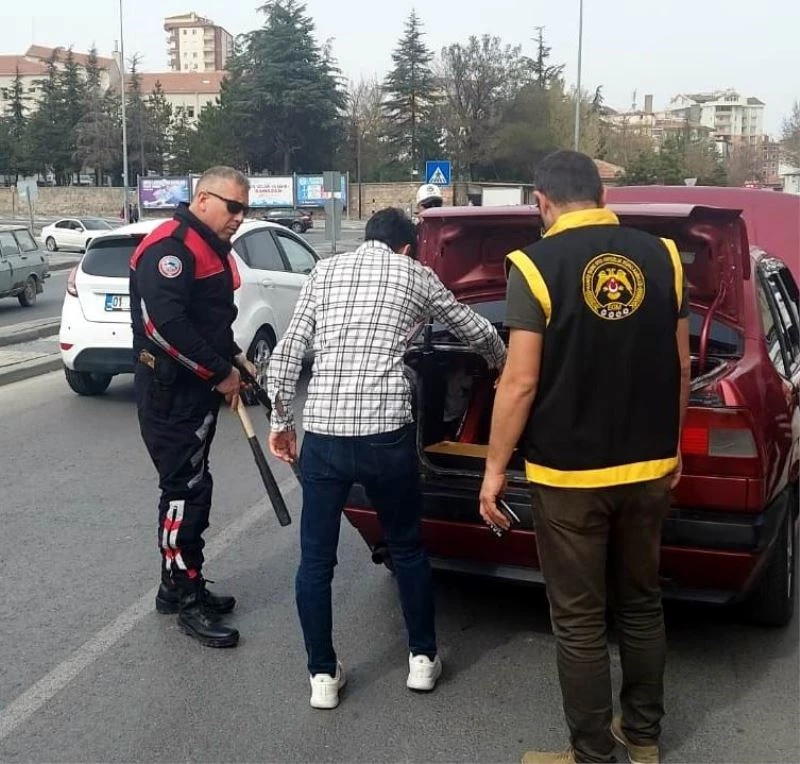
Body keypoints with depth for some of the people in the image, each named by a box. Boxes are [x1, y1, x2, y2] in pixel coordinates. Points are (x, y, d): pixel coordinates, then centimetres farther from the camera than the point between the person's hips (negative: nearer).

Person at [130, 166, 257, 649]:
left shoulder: (210, 249, 15)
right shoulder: (171, 247, -18)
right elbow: (165, 323, -28)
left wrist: (235, 359, 9)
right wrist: (220, 372, -21)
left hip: (197, 390, 10)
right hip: (171, 394, -10)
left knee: (191, 486, 15)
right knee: (186, 489, -5)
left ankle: (178, 586, 27)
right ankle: (187, 599, 6)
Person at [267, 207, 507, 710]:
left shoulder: (325, 272, 15)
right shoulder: (416, 275, 12)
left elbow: (287, 355, 8)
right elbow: (478, 331, 24)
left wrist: (281, 420, 17)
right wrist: (504, 366, 45)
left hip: (322, 435, 1)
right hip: (386, 434, -1)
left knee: (315, 559, 13)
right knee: (407, 548, 18)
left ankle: (323, 675, 21)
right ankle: (423, 658, 30)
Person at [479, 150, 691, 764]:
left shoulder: (536, 264, -12)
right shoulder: (661, 255, 1)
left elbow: (521, 382, -15)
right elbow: (681, 366, 6)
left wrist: (495, 468, -4)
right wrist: (671, 447, 18)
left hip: (568, 474, -5)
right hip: (648, 466, 5)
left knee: (580, 621, 8)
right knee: (642, 604, 20)